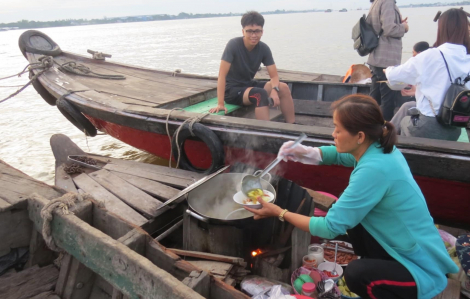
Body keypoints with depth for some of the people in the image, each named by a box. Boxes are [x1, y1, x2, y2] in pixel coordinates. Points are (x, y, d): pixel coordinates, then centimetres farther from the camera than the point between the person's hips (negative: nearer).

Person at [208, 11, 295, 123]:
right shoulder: (234, 45, -20)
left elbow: (274, 75, -6)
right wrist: (220, 104, -32)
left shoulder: (264, 48, -6)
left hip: (249, 85, 6)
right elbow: (222, 75, -25)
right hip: (232, 89, -6)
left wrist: (274, 90, -29)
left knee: (283, 87, -14)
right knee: (260, 94, -33)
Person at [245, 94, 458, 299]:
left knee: (356, 274, -31)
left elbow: (330, 227, -26)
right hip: (411, 248, 8)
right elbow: (338, 154, 16)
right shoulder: (378, 147, -5)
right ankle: (377, 265, 18)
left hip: (422, 269, -8)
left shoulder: (374, 169, -31)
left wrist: (279, 213, -16)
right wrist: (304, 152, -4)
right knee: (349, 211, 2)